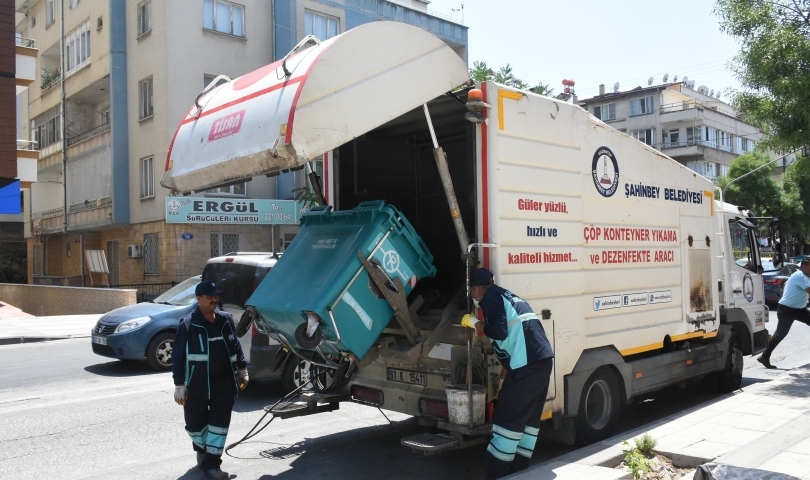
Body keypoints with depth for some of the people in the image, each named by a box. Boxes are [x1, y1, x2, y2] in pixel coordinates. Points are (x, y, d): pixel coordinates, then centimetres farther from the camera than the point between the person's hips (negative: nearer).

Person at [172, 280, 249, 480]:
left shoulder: (226, 320, 4)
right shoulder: (188, 324, -11)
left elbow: (235, 347, 16)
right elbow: (178, 357, -10)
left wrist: (242, 370, 18)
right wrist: (179, 384, -13)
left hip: (224, 382, 3)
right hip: (197, 384, -3)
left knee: (219, 422, 0)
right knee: (196, 422, 9)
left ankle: (211, 463, 8)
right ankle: (202, 449, 39)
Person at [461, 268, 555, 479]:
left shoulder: (491, 297, -3)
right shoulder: (507, 295, 25)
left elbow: (499, 331, -16)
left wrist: (474, 322, -1)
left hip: (526, 363, -9)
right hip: (542, 358, 9)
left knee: (507, 417, -3)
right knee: (529, 417, 14)